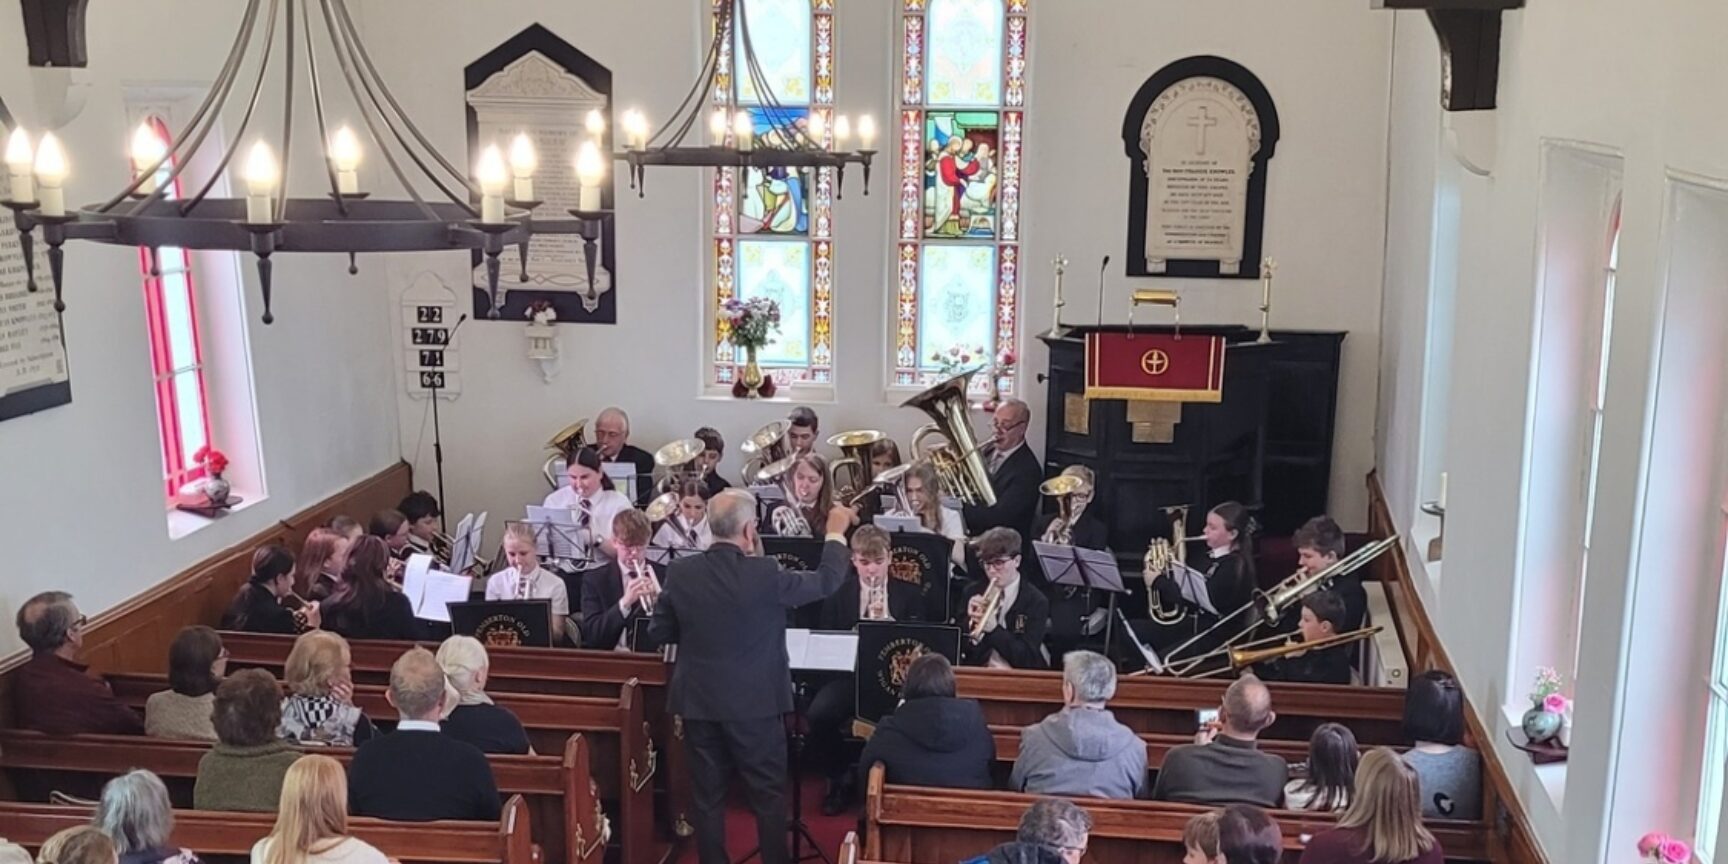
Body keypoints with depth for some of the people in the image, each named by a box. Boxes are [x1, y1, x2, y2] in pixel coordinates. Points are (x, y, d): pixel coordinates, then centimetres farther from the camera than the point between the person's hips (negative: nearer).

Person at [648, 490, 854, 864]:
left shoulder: (681, 572, -7)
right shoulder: (764, 573, -17)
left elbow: (658, 632, 3)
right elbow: (826, 582, -4)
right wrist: (836, 533, 10)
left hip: (698, 700, 3)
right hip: (754, 702, -3)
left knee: (707, 796, 12)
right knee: (769, 794, 11)